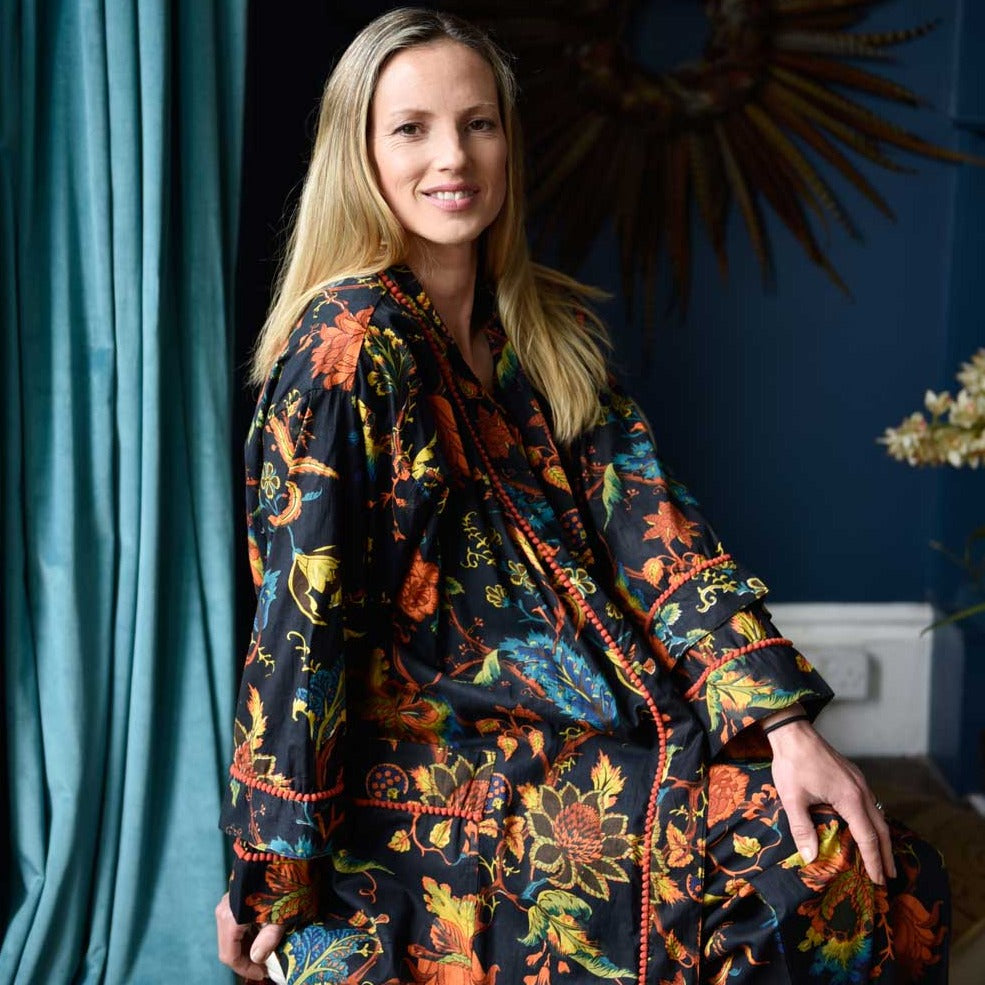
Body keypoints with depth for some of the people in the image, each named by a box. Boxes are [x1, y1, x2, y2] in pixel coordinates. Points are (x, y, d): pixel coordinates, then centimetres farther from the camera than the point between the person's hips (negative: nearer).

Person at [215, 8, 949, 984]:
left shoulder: (548, 333, 9)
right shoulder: (352, 340, -12)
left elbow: (649, 525, 0)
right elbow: (299, 611, -14)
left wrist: (786, 723, -11)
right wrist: (266, 877, -12)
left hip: (569, 732, 6)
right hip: (434, 771, -6)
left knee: (903, 878, -9)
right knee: (815, 867, -20)